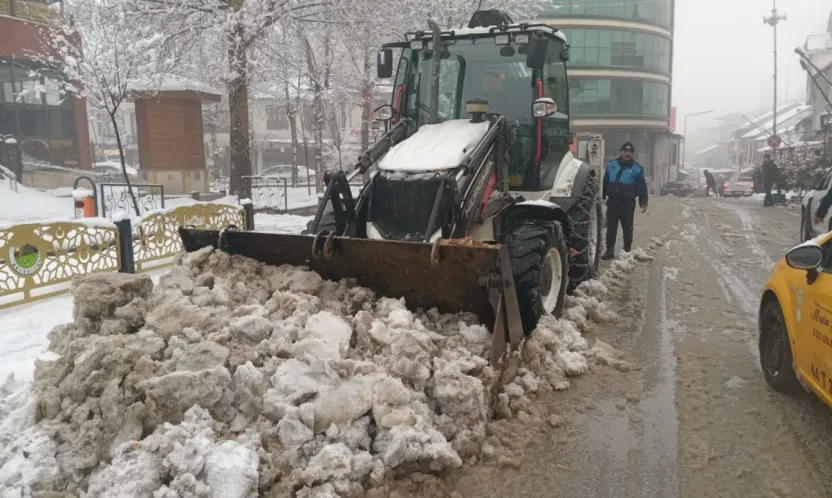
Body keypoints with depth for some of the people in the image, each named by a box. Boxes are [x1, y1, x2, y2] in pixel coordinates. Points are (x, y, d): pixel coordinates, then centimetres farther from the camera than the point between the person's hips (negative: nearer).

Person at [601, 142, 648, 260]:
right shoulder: (611, 165, 6)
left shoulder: (637, 169, -2)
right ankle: (610, 250, 9)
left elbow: (642, 187, -4)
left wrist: (643, 202, -13)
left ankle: (627, 250, 25)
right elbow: (605, 182, 13)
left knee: (627, 228, 7)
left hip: (628, 203, -2)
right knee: (611, 227, 3)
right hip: (613, 201, 2)